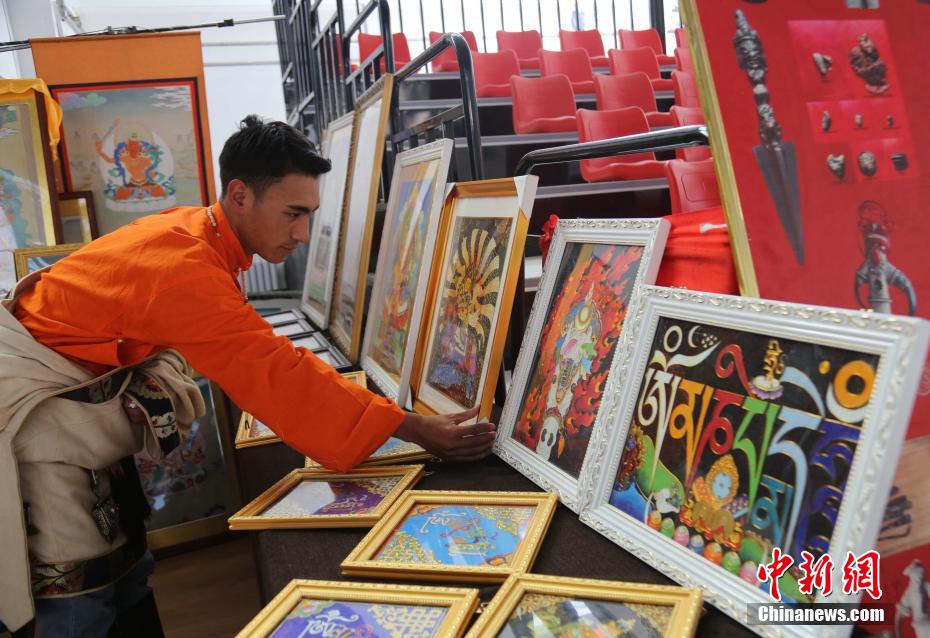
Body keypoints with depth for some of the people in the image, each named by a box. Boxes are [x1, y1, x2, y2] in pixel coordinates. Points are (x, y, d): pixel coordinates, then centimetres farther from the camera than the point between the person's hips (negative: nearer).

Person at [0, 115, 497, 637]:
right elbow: (278, 376, -35)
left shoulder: (197, 231, -5)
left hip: (88, 387, 9)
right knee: (81, 592, -3)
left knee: (125, 573, 13)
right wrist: (419, 430, -35)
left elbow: (257, 359, 0)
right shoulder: (185, 267, -33)